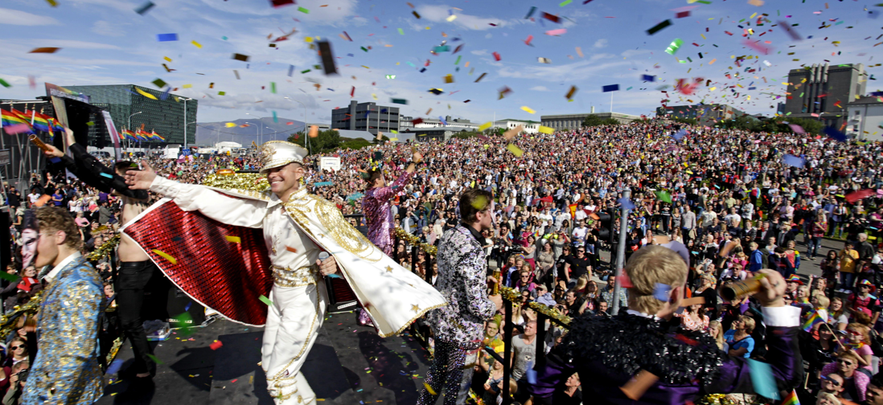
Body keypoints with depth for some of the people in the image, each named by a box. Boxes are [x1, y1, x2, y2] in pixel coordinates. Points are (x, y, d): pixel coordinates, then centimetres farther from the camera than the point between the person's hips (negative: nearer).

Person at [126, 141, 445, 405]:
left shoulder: (317, 210, -20)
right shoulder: (265, 204, -3)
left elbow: (356, 246, -19)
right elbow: (210, 199, 0)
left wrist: (334, 262, -40)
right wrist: (156, 183, 0)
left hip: (304, 298, -7)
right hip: (277, 293, 7)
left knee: (280, 376, 0)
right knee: (270, 362, 22)